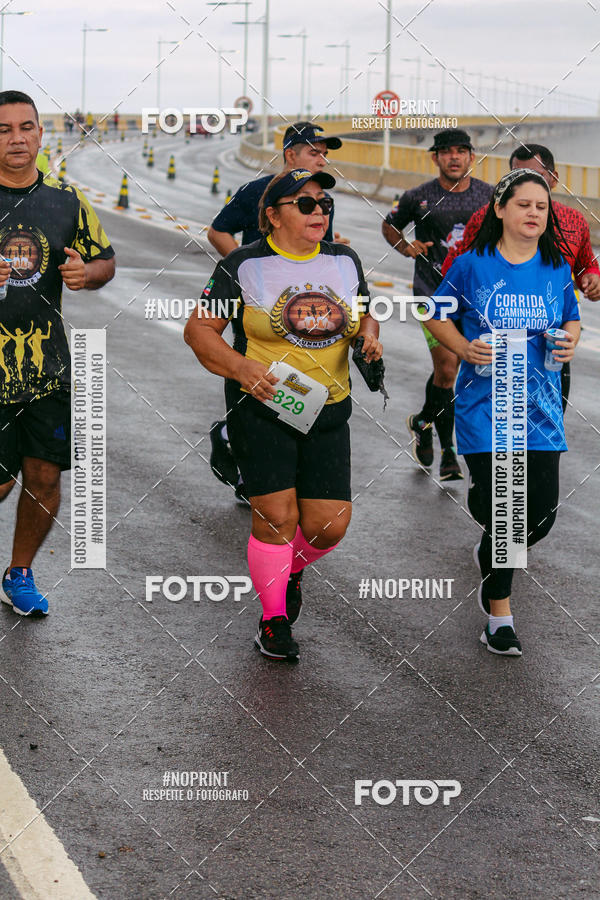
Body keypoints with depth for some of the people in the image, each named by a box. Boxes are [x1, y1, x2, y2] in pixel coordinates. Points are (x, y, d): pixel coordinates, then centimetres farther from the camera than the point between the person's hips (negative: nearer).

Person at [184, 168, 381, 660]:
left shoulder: (345, 261, 9)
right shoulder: (244, 265, -5)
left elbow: (365, 315, 24)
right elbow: (199, 329, -3)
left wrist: (370, 338, 0)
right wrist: (240, 366, -19)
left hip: (328, 413, 4)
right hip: (261, 405, -4)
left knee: (328, 525, -3)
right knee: (277, 514, -11)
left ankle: (291, 568, 33)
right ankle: (274, 619, 9)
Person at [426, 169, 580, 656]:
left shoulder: (557, 269, 6)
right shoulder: (473, 265, -4)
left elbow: (571, 319, 18)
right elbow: (439, 318, 6)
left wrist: (569, 342, -4)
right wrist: (465, 348, -11)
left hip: (540, 405, 4)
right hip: (485, 402, -3)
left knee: (543, 512, 1)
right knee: (499, 507, -7)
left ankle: (492, 556, 35)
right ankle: (499, 613, 9)